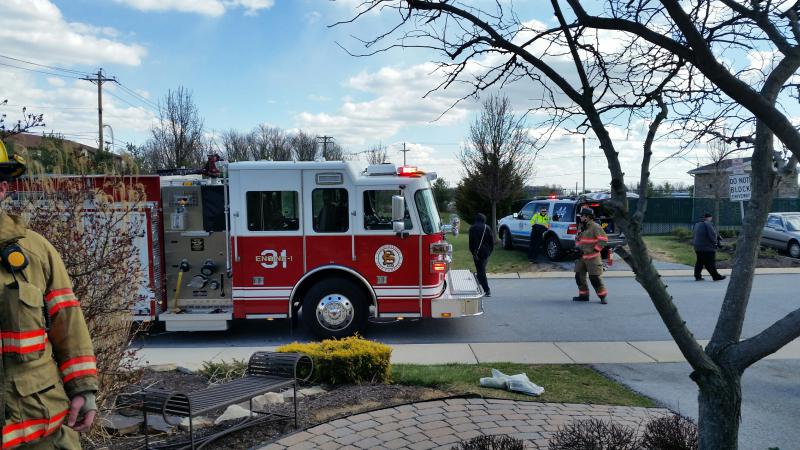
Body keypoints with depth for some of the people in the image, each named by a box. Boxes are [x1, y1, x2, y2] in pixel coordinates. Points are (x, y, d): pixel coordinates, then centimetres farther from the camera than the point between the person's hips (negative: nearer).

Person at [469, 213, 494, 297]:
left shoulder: (472, 228, -3)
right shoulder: (487, 228, 2)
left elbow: (471, 242, -7)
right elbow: (492, 241, 2)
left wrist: (473, 252, -2)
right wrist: (490, 251, 11)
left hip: (477, 252, -3)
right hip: (486, 252, 3)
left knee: (481, 270, -2)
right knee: (482, 269, 20)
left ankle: (487, 290, -8)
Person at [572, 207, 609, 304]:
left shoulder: (595, 227, -11)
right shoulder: (582, 227, 14)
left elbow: (604, 240, -15)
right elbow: (577, 239, 27)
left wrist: (595, 249, -14)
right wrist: (577, 247, 10)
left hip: (592, 257, -8)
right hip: (581, 256, 8)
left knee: (594, 277, -7)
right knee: (579, 276, 8)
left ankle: (603, 296, 6)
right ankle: (583, 295, 19)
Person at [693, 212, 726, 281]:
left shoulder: (697, 224, 16)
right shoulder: (708, 224, -12)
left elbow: (693, 236, 21)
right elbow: (712, 234, -18)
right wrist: (715, 242, -3)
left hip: (698, 247, 8)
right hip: (707, 247, -8)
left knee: (699, 262, 11)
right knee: (710, 263, -3)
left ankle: (697, 276, 10)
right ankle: (716, 276, 2)